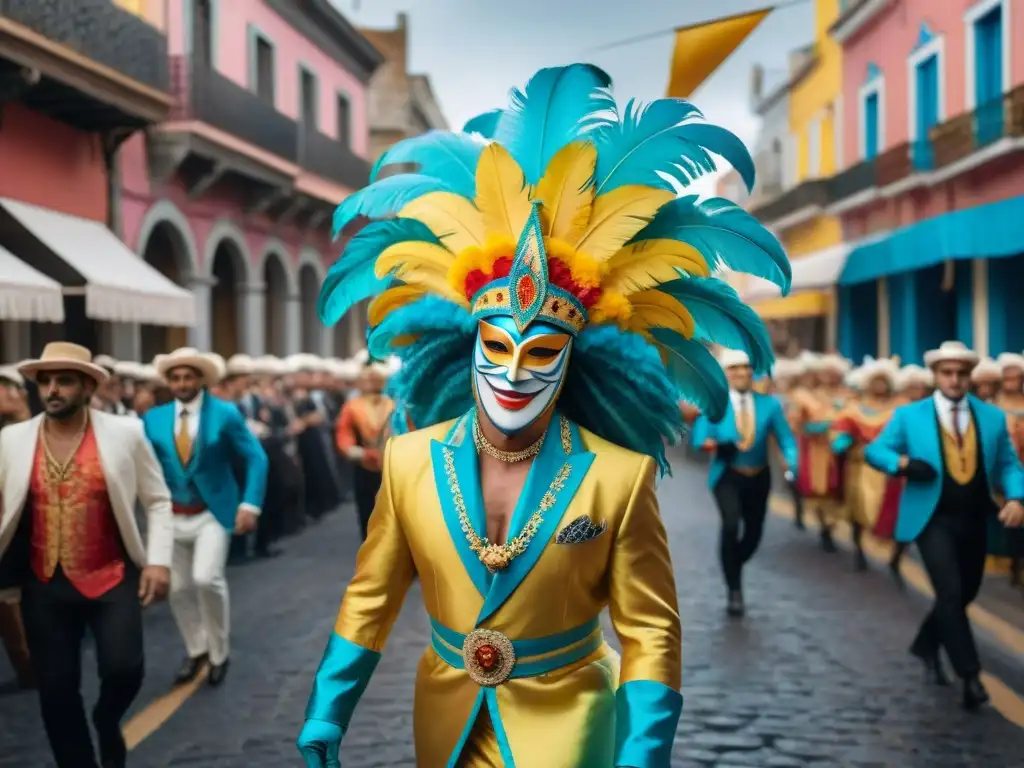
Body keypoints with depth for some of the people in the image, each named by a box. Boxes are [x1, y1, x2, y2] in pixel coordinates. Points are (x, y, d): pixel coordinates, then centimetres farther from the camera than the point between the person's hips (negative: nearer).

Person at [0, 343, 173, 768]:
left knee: (123, 669, -16)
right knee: (55, 691, 5)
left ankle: (107, 724, 20)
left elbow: (158, 501, 4)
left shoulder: (125, 433, -3)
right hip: (45, 585, 2)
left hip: (113, 578, -2)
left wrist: (158, 560, -6)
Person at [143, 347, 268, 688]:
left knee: (207, 579, -19)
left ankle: (219, 654, 2)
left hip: (213, 513, -4)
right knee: (178, 589, 9)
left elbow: (256, 459, -5)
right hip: (172, 516, 4)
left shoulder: (225, 413, -6)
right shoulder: (154, 418, 1)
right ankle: (196, 652, 32)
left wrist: (250, 504, -15)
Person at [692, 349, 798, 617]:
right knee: (731, 524, -25)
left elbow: (786, 438, -5)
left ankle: (732, 569, 44)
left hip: (758, 477, 3)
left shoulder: (769, 404, -1)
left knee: (754, 533, 12)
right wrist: (708, 442, -37)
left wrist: (790, 460, -26)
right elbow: (699, 435, -13)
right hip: (728, 476, -3)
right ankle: (734, 589, -13)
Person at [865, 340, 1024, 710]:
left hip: (974, 520, 4)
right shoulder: (909, 415, -2)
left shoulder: (992, 417, 5)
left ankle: (926, 645, 40)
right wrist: (903, 463, -19)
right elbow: (873, 450, 1)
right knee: (950, 593, -15)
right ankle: (970, 675, -9)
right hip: (932, 518, -4)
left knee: (964, 594, 16)